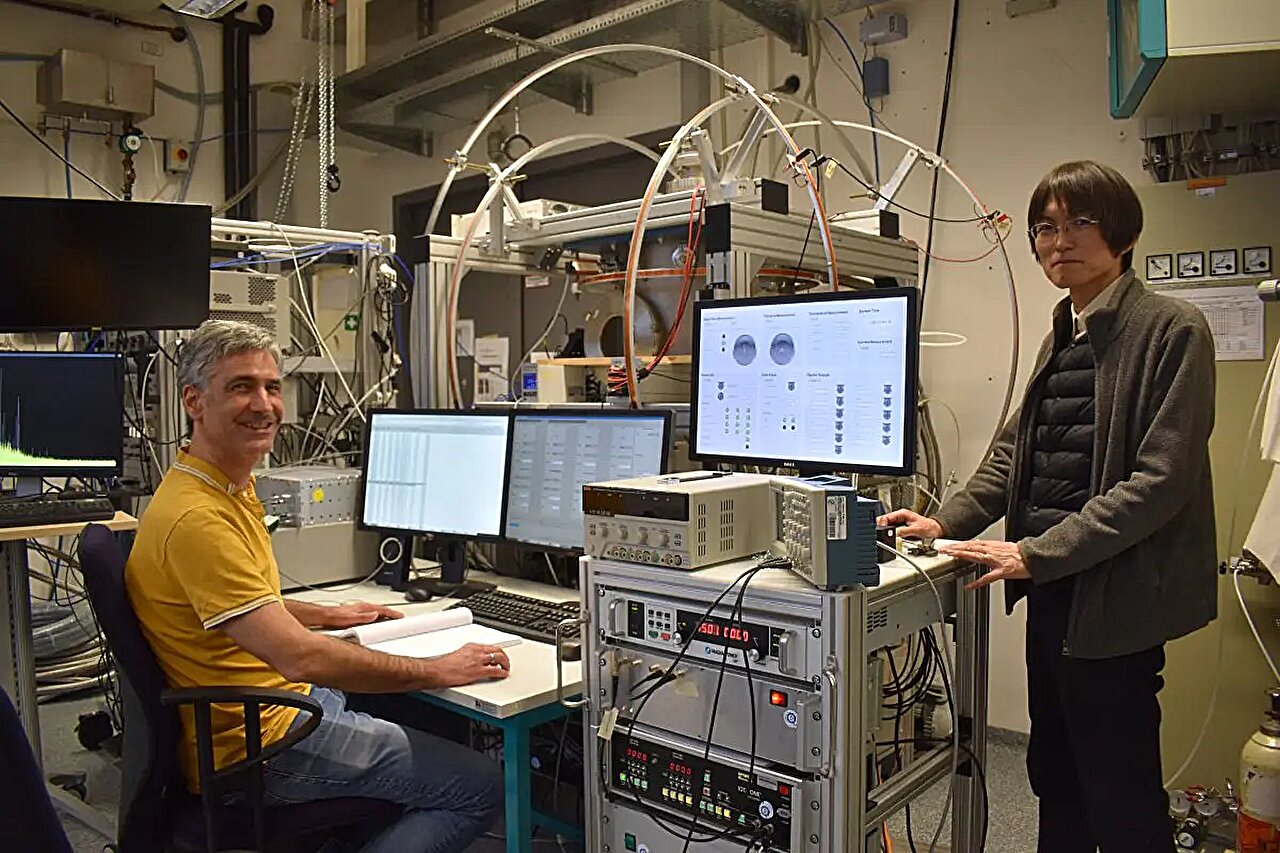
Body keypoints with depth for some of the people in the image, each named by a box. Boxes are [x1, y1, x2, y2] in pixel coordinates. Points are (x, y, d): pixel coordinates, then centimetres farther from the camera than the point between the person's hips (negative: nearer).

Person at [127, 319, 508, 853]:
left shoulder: (229, 488, 8)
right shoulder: (198, 517, -26)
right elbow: (300, 657, -32)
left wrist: (328, 616, 21)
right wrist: (438, 670, -24)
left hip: (281, 699, 10)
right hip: (258, 748, -10)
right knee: (481, 786, -9)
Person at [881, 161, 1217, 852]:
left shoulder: (1173, 329, -10)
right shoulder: (1060, 339, 14)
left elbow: (1162, 478, -18)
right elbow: (1013, 451, 13)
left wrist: (1038, 552, -20)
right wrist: (947, 522, 0)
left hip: (1113, 596, -7)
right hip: (1053, 591, 8)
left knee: (1119, 792, 4)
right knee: (1053, 770, 20)